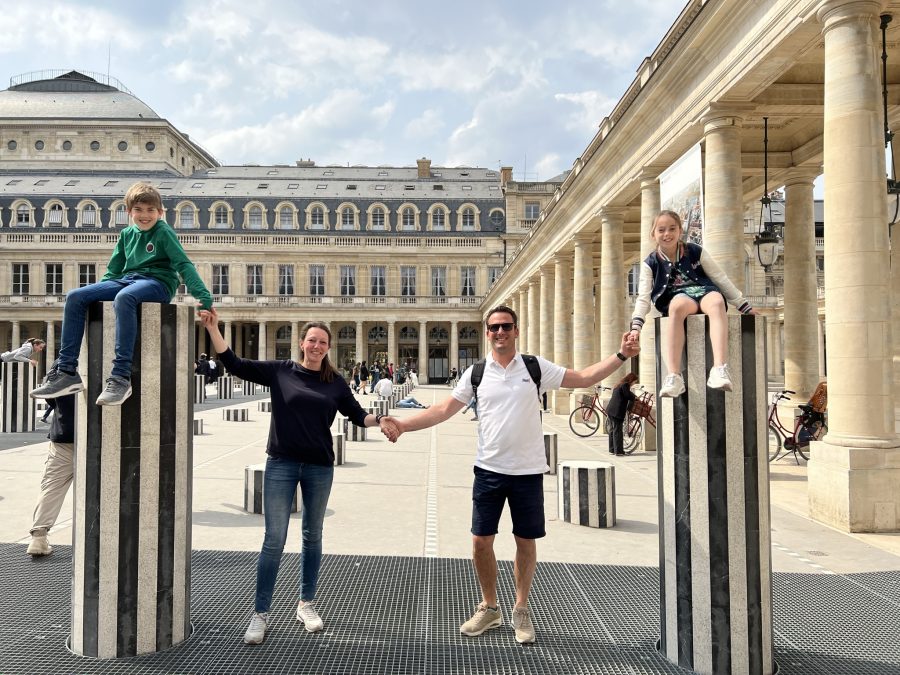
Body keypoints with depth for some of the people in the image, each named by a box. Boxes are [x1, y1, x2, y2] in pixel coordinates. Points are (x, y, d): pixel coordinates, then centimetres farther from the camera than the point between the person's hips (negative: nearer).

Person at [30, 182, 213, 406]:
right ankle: (67, 372, -14)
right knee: (75, 297, -11)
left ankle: (121, 377, -43)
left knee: (124, 297, -40)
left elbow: (184, 265, -8)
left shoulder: (164, 232, 0)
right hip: (127, 280, 7)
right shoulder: (127, 234, 19)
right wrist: (97, 293, 13)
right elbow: (114, 270, 24)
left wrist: (204, 297, -19)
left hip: (157, 283, -7)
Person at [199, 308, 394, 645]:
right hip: (281, 464, -2)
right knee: (274, 540, -1)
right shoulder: (280, 371, -1)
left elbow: (357, 415, 6)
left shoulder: (336, 382, 3)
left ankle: (306, 605, 30)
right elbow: (235, 364, -2)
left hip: (320, 467, 2)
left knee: (312, 536, 14)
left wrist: (379, 420, -14)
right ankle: (260, 614, 11)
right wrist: (213, 328, -10)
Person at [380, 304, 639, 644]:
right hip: (489, 470, 1)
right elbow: (445, 409, -1)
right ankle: (489, 608, 28)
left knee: (525, 541, 10)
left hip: (527, 471, -1)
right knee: (481, 541, 6)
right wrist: (403, 424, -11)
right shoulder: (476, 373, 1)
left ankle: (521, 610, 30)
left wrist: (621, 356, -13)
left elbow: (584, 377, -3)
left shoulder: (536, 367, -2)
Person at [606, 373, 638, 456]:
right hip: (617, 411, -10)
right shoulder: (625, 385, -10)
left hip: (611, 410, 10)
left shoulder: (619, 385, 21)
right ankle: (618, 451, -4)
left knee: (612, 430, 12)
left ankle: (612, 450, 17)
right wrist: (635, 397, 4)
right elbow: (628, 396, -13)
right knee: (617, 431, -6)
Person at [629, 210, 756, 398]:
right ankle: (674, 377, -47)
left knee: (717, 302, -37)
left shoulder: (695, 252, 10)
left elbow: (721, 278, 14)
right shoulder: (651, 263, 9)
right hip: (678, 297, -1)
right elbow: (643, 297, 0)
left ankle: (720, 369, -52)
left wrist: (744, 306, 12)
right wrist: (636, 325, -15)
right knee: (677, 307, -39)